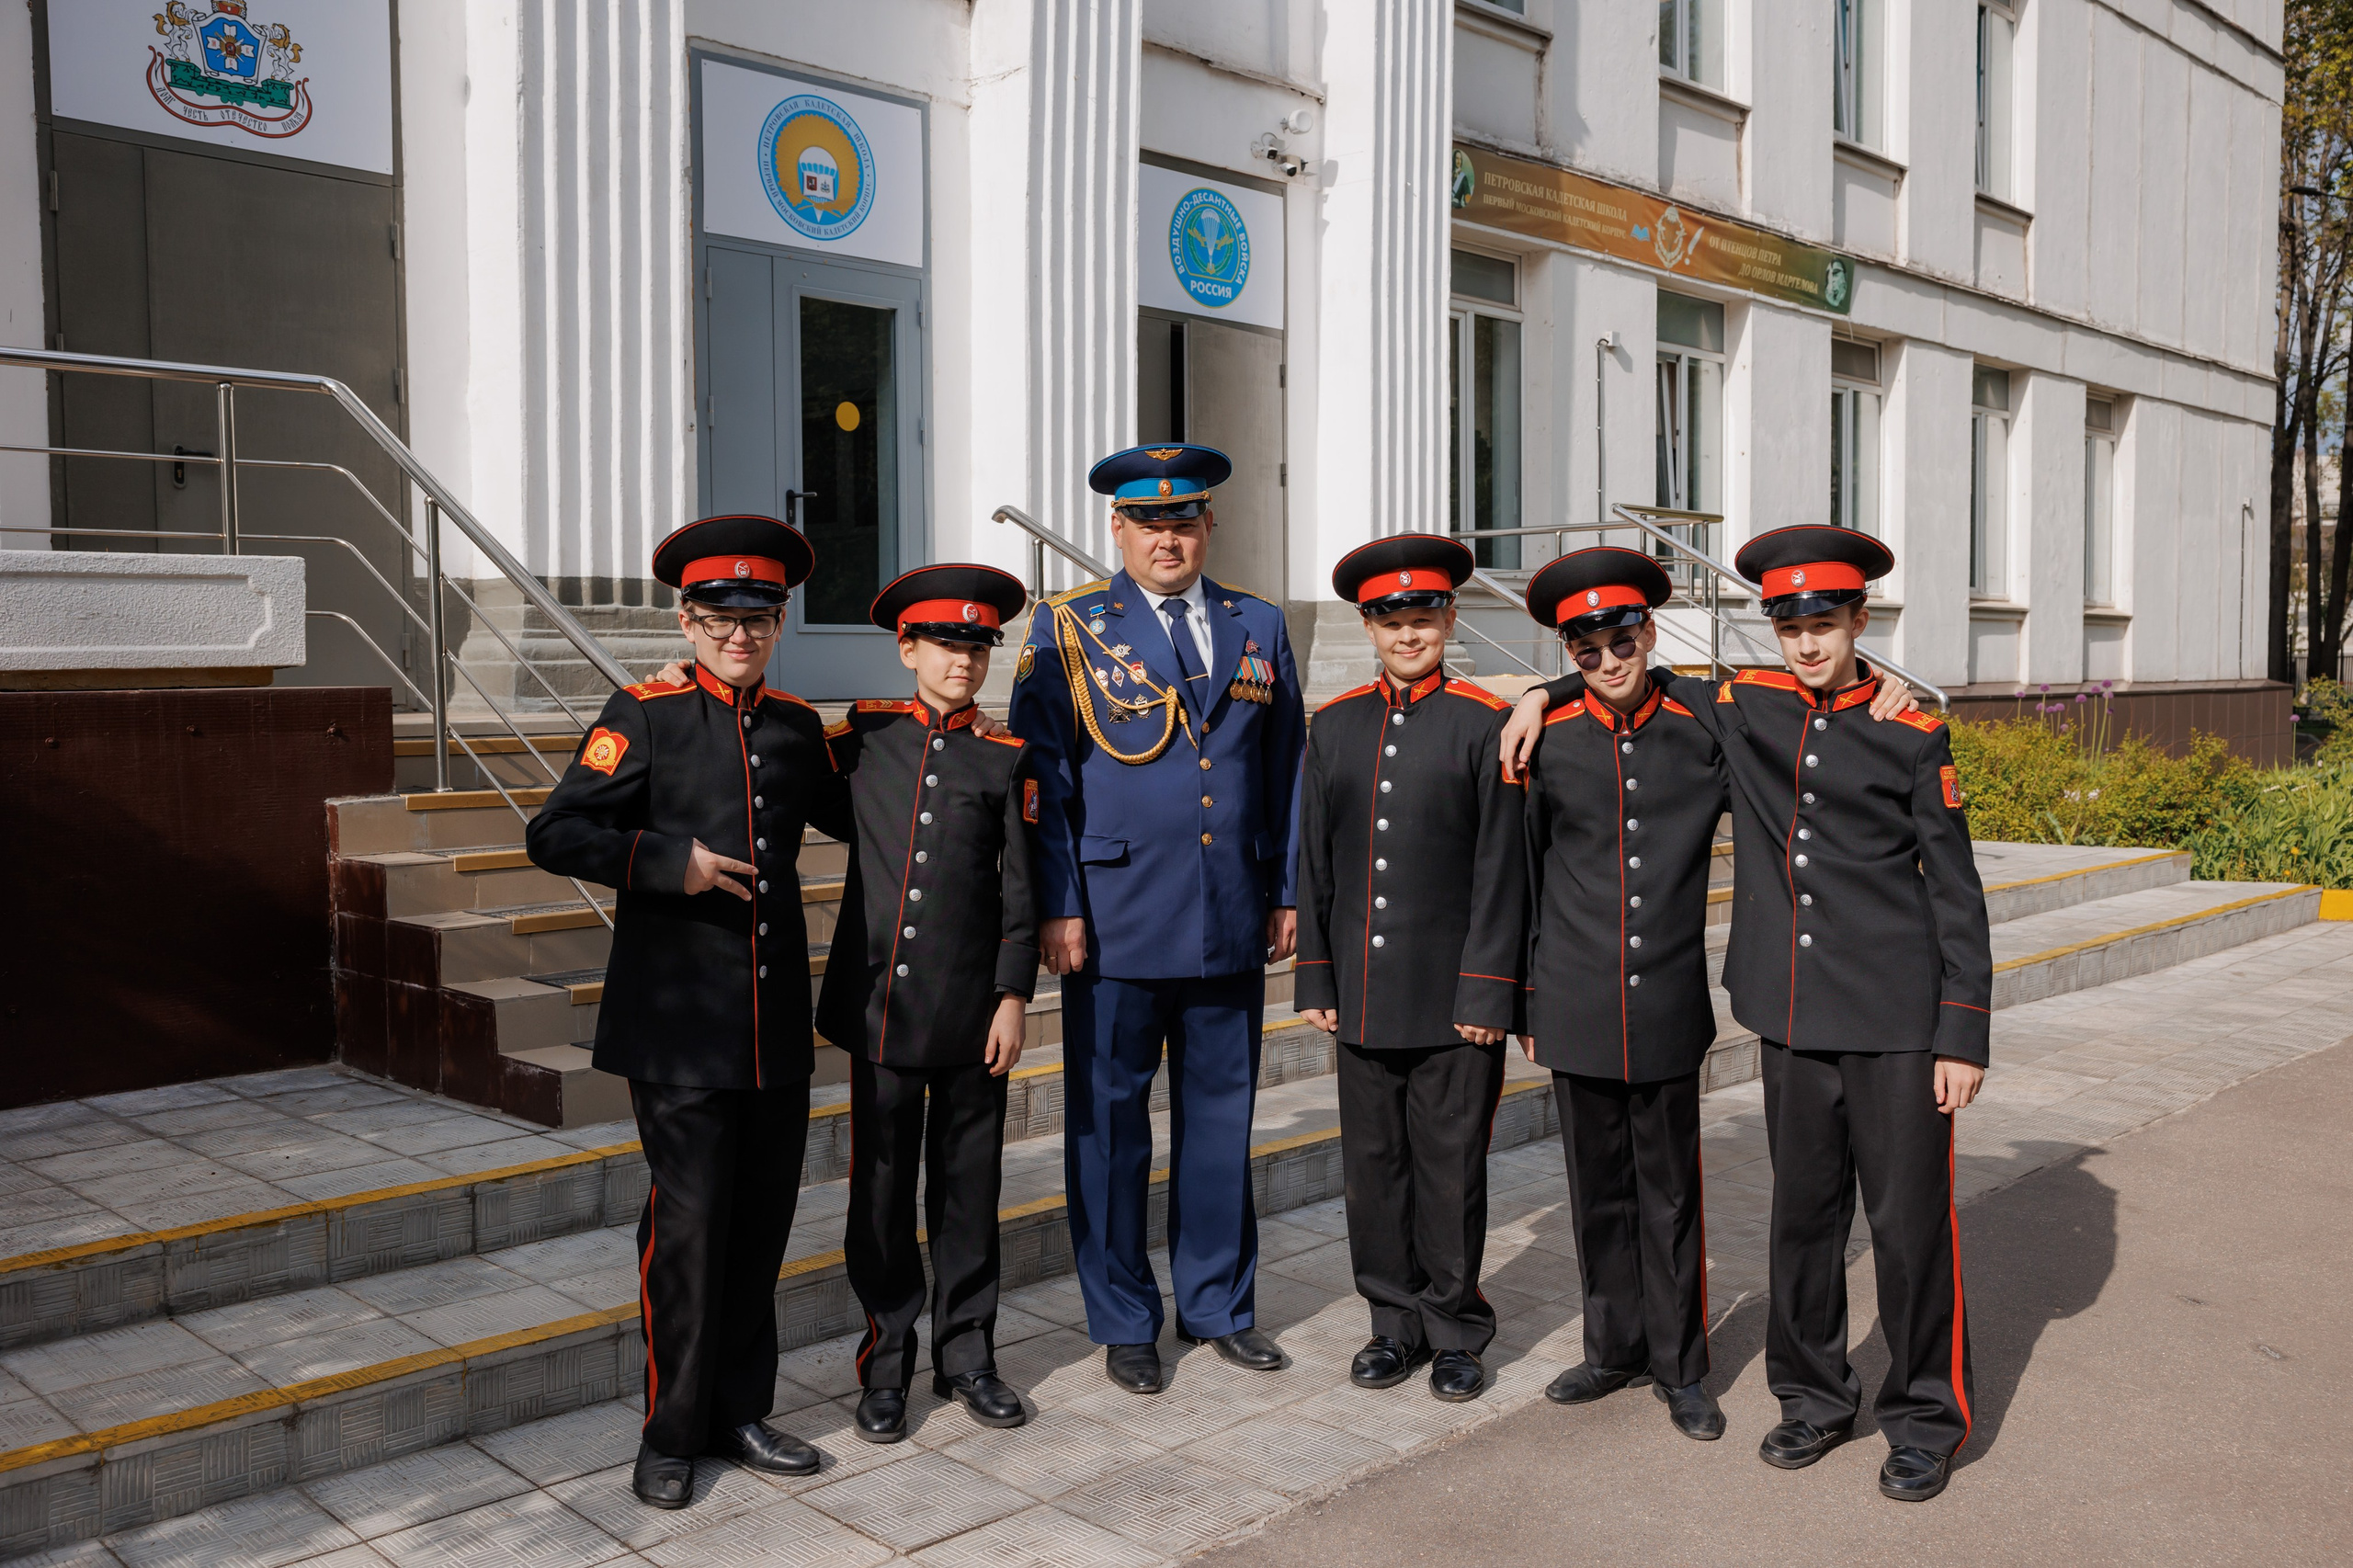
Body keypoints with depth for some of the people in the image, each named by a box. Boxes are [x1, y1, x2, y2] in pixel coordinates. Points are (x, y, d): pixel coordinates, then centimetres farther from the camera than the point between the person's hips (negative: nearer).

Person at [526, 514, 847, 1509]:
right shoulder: (644, 716, -3)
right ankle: (672, 1432, 18)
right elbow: (554, 836, -8)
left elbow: (849, 816, 26)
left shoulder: (796, 726, 10)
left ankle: (740, 1414, 28)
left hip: (777, 1024, 5)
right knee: (689, 1222, 0)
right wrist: (671, 860, -17)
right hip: (681, 1024, -5)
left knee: (763, 1220, 12)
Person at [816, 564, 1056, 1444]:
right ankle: (887, 1366, 20)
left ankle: (967, 1355, 23)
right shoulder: (862, 738, 4)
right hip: (880, 1000, 0)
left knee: (969, 1185, 8)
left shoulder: (1007, 761, 3)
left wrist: (1013, 997, -3)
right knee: (881, 1189, 6)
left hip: (971, 1008, 0)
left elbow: (1020, 890, 3)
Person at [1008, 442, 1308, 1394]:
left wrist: (1288, 891, 9)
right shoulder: (1067, 629, 0)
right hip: (1116, 922, -3)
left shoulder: (1259, 627, 11)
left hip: (1233, 925, 3)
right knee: (1110, 1123, 5)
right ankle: (1123, 1324, 21)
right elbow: (1043, 776, -3)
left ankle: (1218, 1306, 28)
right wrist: (1056, 908, -8)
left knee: (1221, 1114, 12)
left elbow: (1286, 770, 13)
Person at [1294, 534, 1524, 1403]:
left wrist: (1486, 992, -10)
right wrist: (1314, 981, 6)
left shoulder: (1487, 725, -4)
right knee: (1373, 1161, 10)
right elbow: (1313, 861, 10)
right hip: (1363, 993, 4)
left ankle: (1455, 1331, 21)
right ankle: (1396, 1322, 26)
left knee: (1451, 1166, 5)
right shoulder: (1334, 725, 8)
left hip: (1452, 995, -3)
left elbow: (1501, 868, -6)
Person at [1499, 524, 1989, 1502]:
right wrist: (1548, 693, 10)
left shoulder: (1912, 736, -4)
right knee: (1803, 1214, 13)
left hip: (1895, 1021, -3)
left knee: (1910, 1221, 4)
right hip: (1792, 1017, 3)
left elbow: (1956, 897, -3)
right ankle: (1814, 1398, 29)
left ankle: (1926, 1419, 21)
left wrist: (1964, 1036, -6)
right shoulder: (1746, 709, 5)